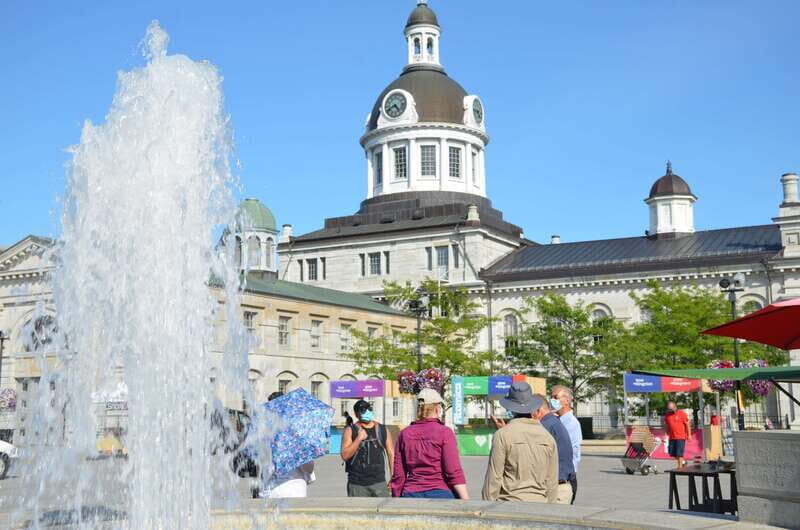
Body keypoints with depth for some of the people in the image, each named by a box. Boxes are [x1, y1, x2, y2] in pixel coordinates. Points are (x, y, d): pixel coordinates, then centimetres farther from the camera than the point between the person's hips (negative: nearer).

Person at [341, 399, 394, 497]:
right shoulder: (350, 431, 0)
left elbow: (391, 454, 9)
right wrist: (359, 439, -19)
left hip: (379, 482, 2)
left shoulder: (382, 429, 8)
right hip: (357, 484, -2)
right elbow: (345, 456, -10)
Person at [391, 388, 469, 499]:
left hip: (411, 494, 4)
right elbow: (454, 472, -11)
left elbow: (398, 475, 7)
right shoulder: (444, 433, -5)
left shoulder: (405, 434, 6)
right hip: (441, 494, -4)